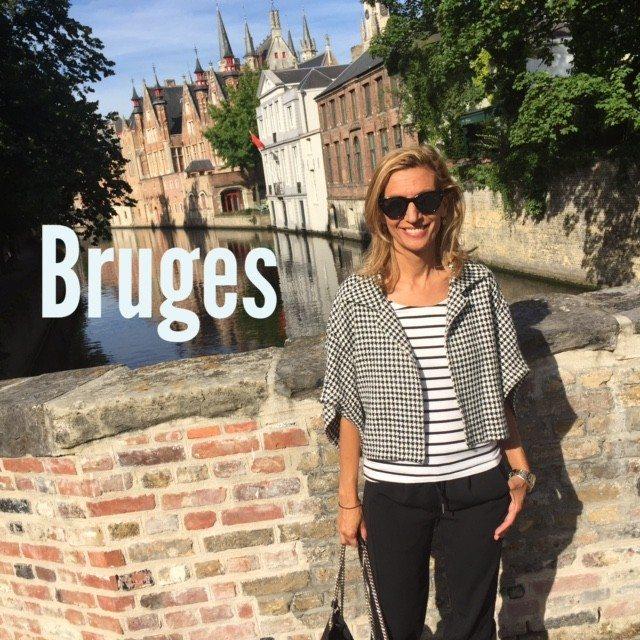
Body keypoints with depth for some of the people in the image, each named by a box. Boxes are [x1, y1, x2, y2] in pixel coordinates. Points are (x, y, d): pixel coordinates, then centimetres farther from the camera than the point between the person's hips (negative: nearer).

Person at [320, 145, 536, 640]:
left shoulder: (479, 285, -2)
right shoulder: (357, 298, -7)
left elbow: (501, 393, 5)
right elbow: (350, 409, -3)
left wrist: (520, 471, 3)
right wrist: (348, 498, 0)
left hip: (477, 487, 1)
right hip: (394, 493, -1)